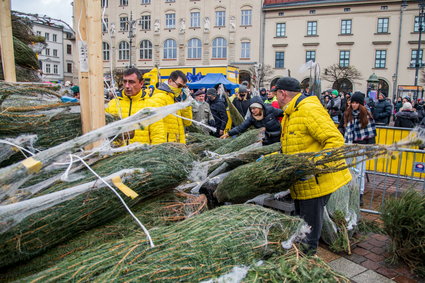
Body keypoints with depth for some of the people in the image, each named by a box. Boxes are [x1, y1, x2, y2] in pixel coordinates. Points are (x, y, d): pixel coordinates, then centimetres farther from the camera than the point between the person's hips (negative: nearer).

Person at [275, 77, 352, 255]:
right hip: (302, 184, 10)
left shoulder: (309, 110, -18)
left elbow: (335, 141, -24)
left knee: (309, 232, 3)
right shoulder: (290, 115, 15)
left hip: (316, 182, -10)